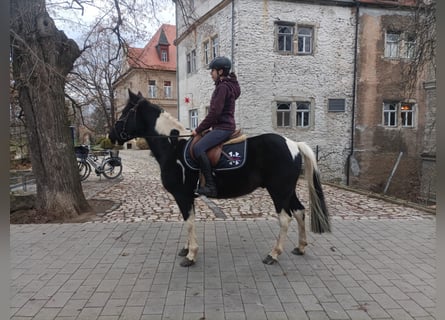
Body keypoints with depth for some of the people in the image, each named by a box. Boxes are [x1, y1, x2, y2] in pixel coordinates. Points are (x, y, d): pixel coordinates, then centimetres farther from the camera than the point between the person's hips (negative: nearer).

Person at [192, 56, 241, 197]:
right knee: (196, 144, 20)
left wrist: (198, 129, -12)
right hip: (222, 126, 11)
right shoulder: (226, 85, 19)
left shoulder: (223, 87, -14)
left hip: (223, 128, -11)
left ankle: (210, 186, -27)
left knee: (198, 148, -26)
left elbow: (214, 112, -20)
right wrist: (206, 127, 19)